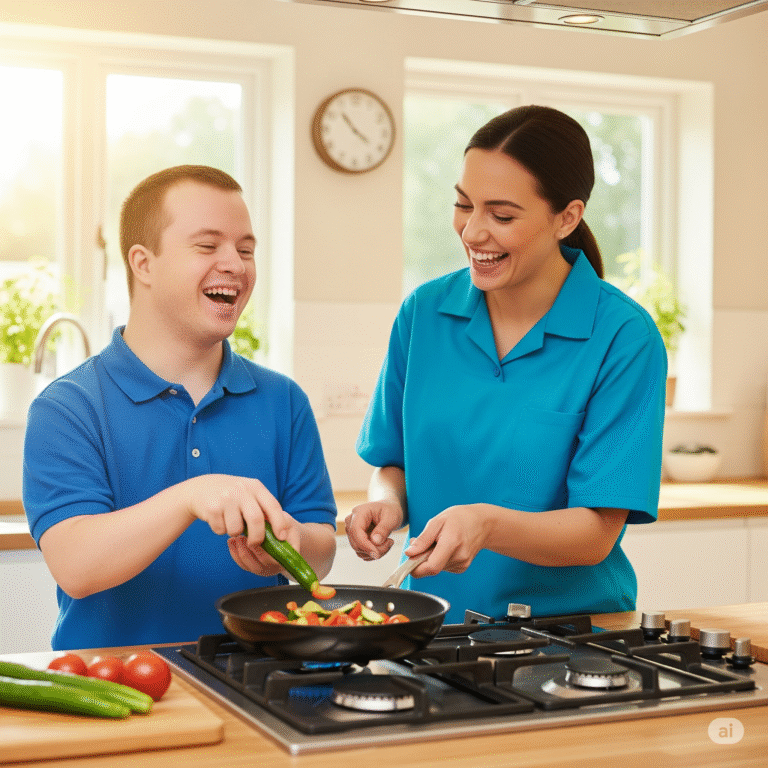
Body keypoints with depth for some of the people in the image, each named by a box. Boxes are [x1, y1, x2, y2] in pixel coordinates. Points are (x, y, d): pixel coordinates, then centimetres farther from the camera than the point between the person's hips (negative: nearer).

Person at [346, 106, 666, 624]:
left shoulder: (624, 338, -8)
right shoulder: (424, 313, 4)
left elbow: (597, 534, -10)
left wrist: (487, 523, -27)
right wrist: (387, 502, -7)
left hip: (567, 631, -3)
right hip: (433, 626, 3)